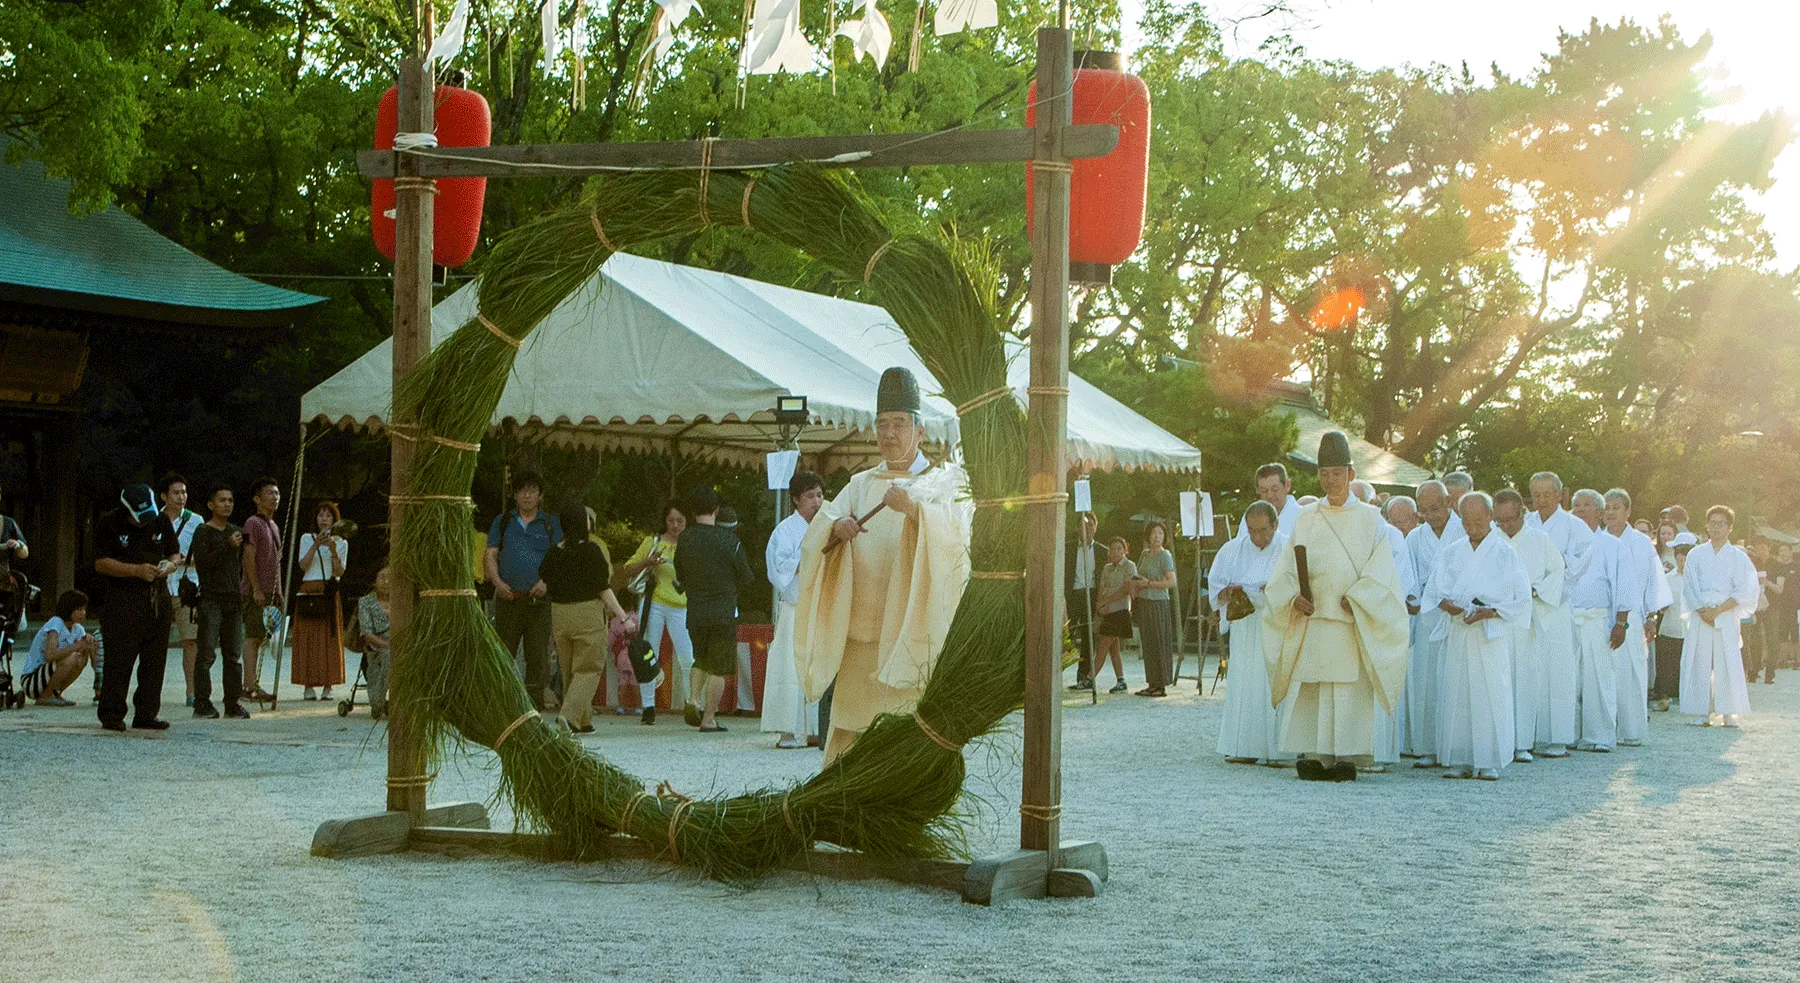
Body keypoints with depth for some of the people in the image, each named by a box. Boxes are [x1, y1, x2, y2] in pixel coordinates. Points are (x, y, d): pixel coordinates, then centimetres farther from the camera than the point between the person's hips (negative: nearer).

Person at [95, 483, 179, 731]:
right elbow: (100, 563, -8)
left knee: (154, 659, 5)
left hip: (158, 598, 5)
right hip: (123, 600, -5)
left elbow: (174, 554, 21)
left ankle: (146, 714, 11)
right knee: (119, 659, -7)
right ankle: (111, 715, -1)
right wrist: (136, 570, -17)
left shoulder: (161, 522, 10)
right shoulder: (110, 524, -4)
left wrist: (169, 565, -4)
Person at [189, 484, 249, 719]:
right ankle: (202, 703, -6)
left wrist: (243, 589, 12)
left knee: (234, 654, 6)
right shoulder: (203, 531, -3)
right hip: (211, 599, -6)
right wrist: (227, 546, -20)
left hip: (234, 600, 6)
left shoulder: (237, 531, 16)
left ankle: (233, 704, 10)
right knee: (206, 653, -8)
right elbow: (202, 564, -14)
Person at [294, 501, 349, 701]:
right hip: (309, 590, -1)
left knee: (330, 639, -4)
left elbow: (339, 572, 0)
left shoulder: (341, 543, 10)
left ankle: (328, 686, -2)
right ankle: (308, 686, -3)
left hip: (330, 593, 1)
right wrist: (316, 546, -15)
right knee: (308, 638, -5)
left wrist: (333, 551, -14)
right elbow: (303, 566, -4)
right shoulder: (307, 538, 9)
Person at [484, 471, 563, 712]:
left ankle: (535, 705, -1)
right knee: (504, 654, -2)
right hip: (508, 598, 1)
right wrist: (498, 582, -8)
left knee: (538, 655, -4)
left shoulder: (550, 524, 12)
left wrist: (547, 582, -13)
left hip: (539, 599, -1)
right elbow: (490, 556, 9)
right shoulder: (502, 522, 15)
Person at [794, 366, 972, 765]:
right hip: (860, 633, 4)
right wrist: (835, 527, -16)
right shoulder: (861, 484, 18)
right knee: (852, 728, 2)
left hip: (913, 630, -4)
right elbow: (816, 534, 7)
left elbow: (957, 532, -14)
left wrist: (913, 508, -31)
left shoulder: (946, 481, 6)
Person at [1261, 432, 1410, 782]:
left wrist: (1354, 598, -13)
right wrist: (1295, 595, -11)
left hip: (1352, 622, -2)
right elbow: (1286, 566, 7)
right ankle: (1313, 754, 1)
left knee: (1350, 687, -5)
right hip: (1312, 620, 2)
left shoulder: (1369, 519, 6)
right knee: (1313, 687, -2)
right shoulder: (1306, 518, 13)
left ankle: (1346, 756, -2)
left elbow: (1380, 569, -1)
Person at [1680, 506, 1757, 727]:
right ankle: (1702, 713, 0)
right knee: (1699, 662, -3)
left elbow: (1744, 592, -1)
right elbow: (1689, 587, 5)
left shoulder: (1739, 557, 6)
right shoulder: (1696, 555, 10)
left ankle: (1729, 713, -1)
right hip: (1700, 616, 1)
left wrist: (1718, 610, -11)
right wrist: (1703, 611, -10)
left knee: (1728, 663, -5)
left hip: (1726, 616, -1)